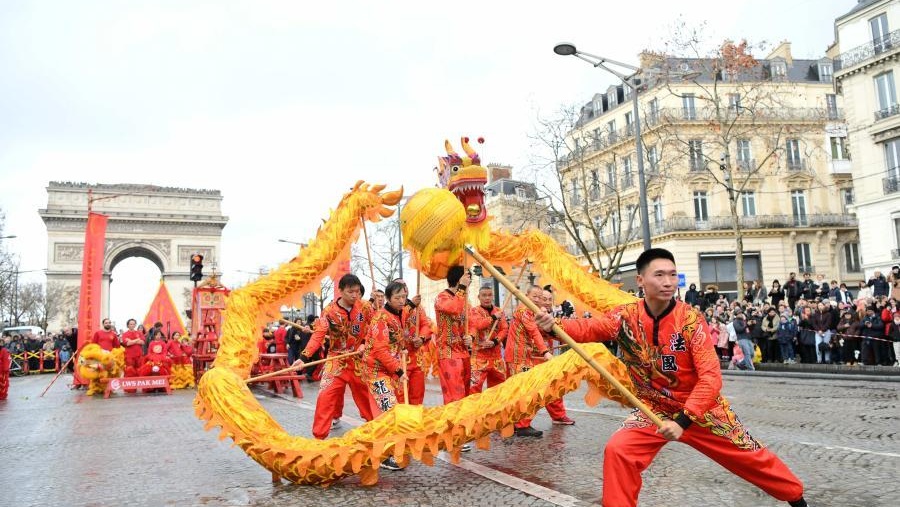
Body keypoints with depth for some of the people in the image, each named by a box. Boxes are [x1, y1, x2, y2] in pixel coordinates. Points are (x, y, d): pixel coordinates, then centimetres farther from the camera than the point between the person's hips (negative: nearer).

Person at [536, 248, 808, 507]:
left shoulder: (690, 319, -21)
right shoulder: (627, 316, -14)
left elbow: (711, 376, -25)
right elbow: (588, 328, -25)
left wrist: (683, 420, -35)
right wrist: (553, 325, -45)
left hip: (700, 408, -1)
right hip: (653, 409, 1)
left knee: (750, 456, 12)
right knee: (617, 451, -21)